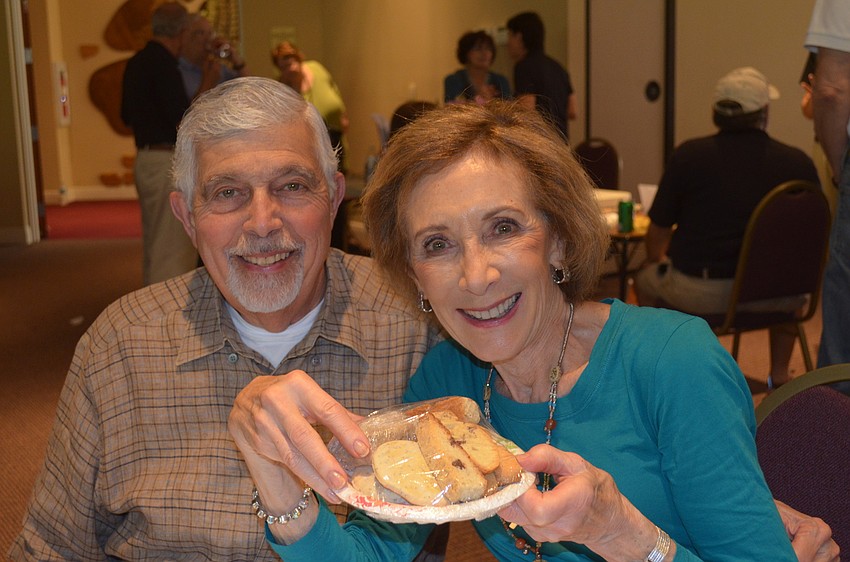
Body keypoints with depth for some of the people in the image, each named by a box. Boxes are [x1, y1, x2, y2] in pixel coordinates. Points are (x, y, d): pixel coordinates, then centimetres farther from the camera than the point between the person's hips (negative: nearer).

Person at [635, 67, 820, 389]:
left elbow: (658, 232, 4)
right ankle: (779, 374, 39)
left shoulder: (689, 155, -5)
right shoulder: (799, 163, -3)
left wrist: (658, 263, 26)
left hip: (700, 292, -2)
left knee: (646, 281, 28)